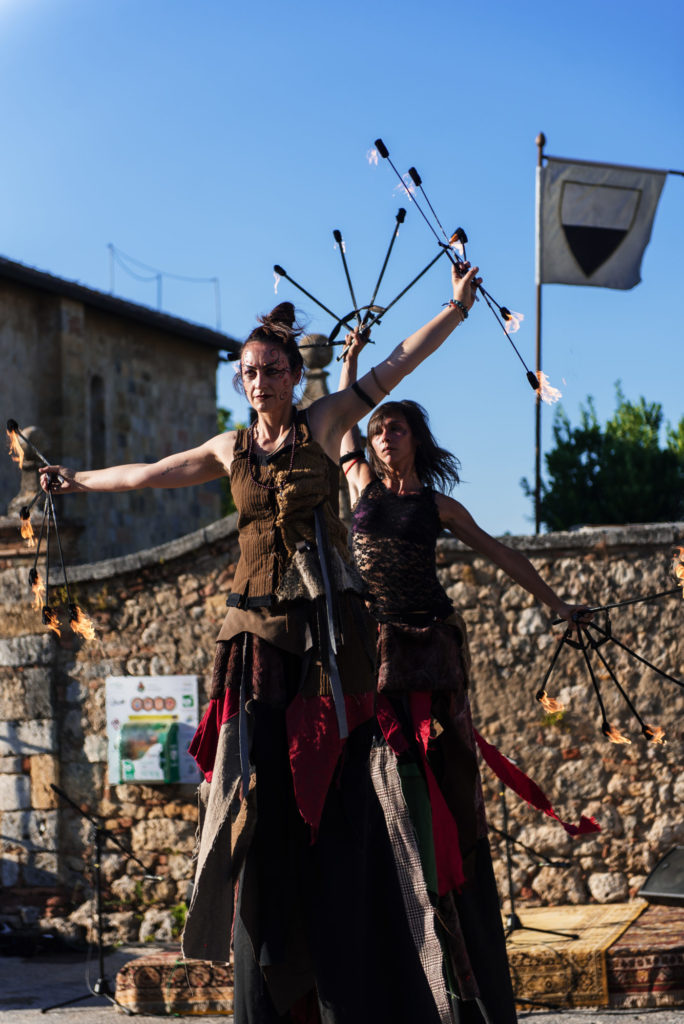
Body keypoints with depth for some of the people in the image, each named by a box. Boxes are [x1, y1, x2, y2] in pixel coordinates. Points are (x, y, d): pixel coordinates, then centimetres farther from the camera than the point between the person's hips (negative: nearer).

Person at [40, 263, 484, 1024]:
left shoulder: (323, 426, 5)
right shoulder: (231, 449, 14)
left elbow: (398, 364, -1)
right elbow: (149, 474, 29)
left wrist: (457, 306, -8)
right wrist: (78, 482, 40)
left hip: (325, 628, -3)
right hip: (256, 631, 3)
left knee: (331, 797, -5)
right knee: (260, 791, -1)